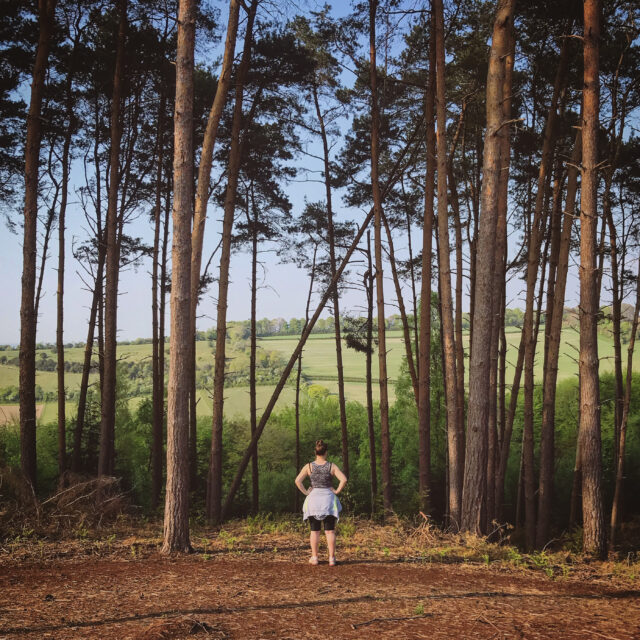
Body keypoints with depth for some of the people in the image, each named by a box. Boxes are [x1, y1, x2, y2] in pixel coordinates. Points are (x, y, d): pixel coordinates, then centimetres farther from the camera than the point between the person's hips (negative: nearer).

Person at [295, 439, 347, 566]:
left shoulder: (309, 466, -1)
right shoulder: (332, 466, -2)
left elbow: (297, 481, -8)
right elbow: (343, 479, -13)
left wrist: (305, 492, 0)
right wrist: (337, 491, -3)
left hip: (313, 498, 1)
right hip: (328, 499, -1)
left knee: (314, 531, 9)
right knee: (330, 531, 3)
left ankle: (314, 558, 10)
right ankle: (331, 558, 2)